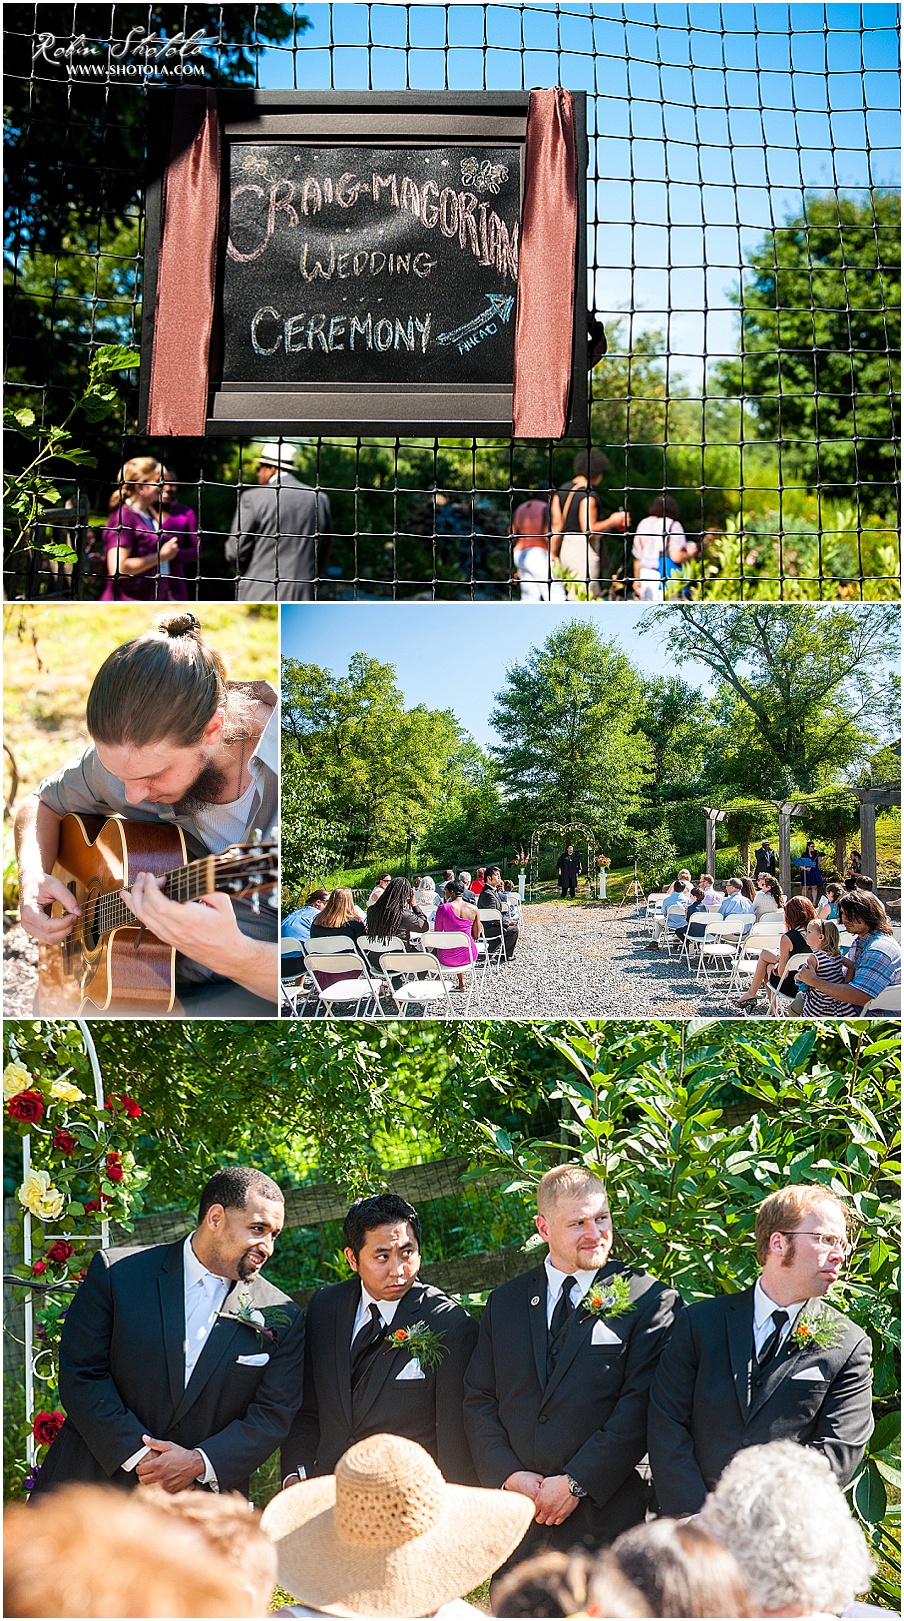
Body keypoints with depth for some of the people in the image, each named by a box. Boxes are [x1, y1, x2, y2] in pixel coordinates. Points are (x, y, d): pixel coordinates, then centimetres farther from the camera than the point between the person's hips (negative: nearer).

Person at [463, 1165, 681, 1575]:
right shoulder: (505, 1302, 13)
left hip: (604, 1517, -3)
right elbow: (478, 1401, 10)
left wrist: (575, 1484, -12)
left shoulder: (650, 1302, -1)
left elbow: (640, 1407, -8)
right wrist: (510, 1476, -5)